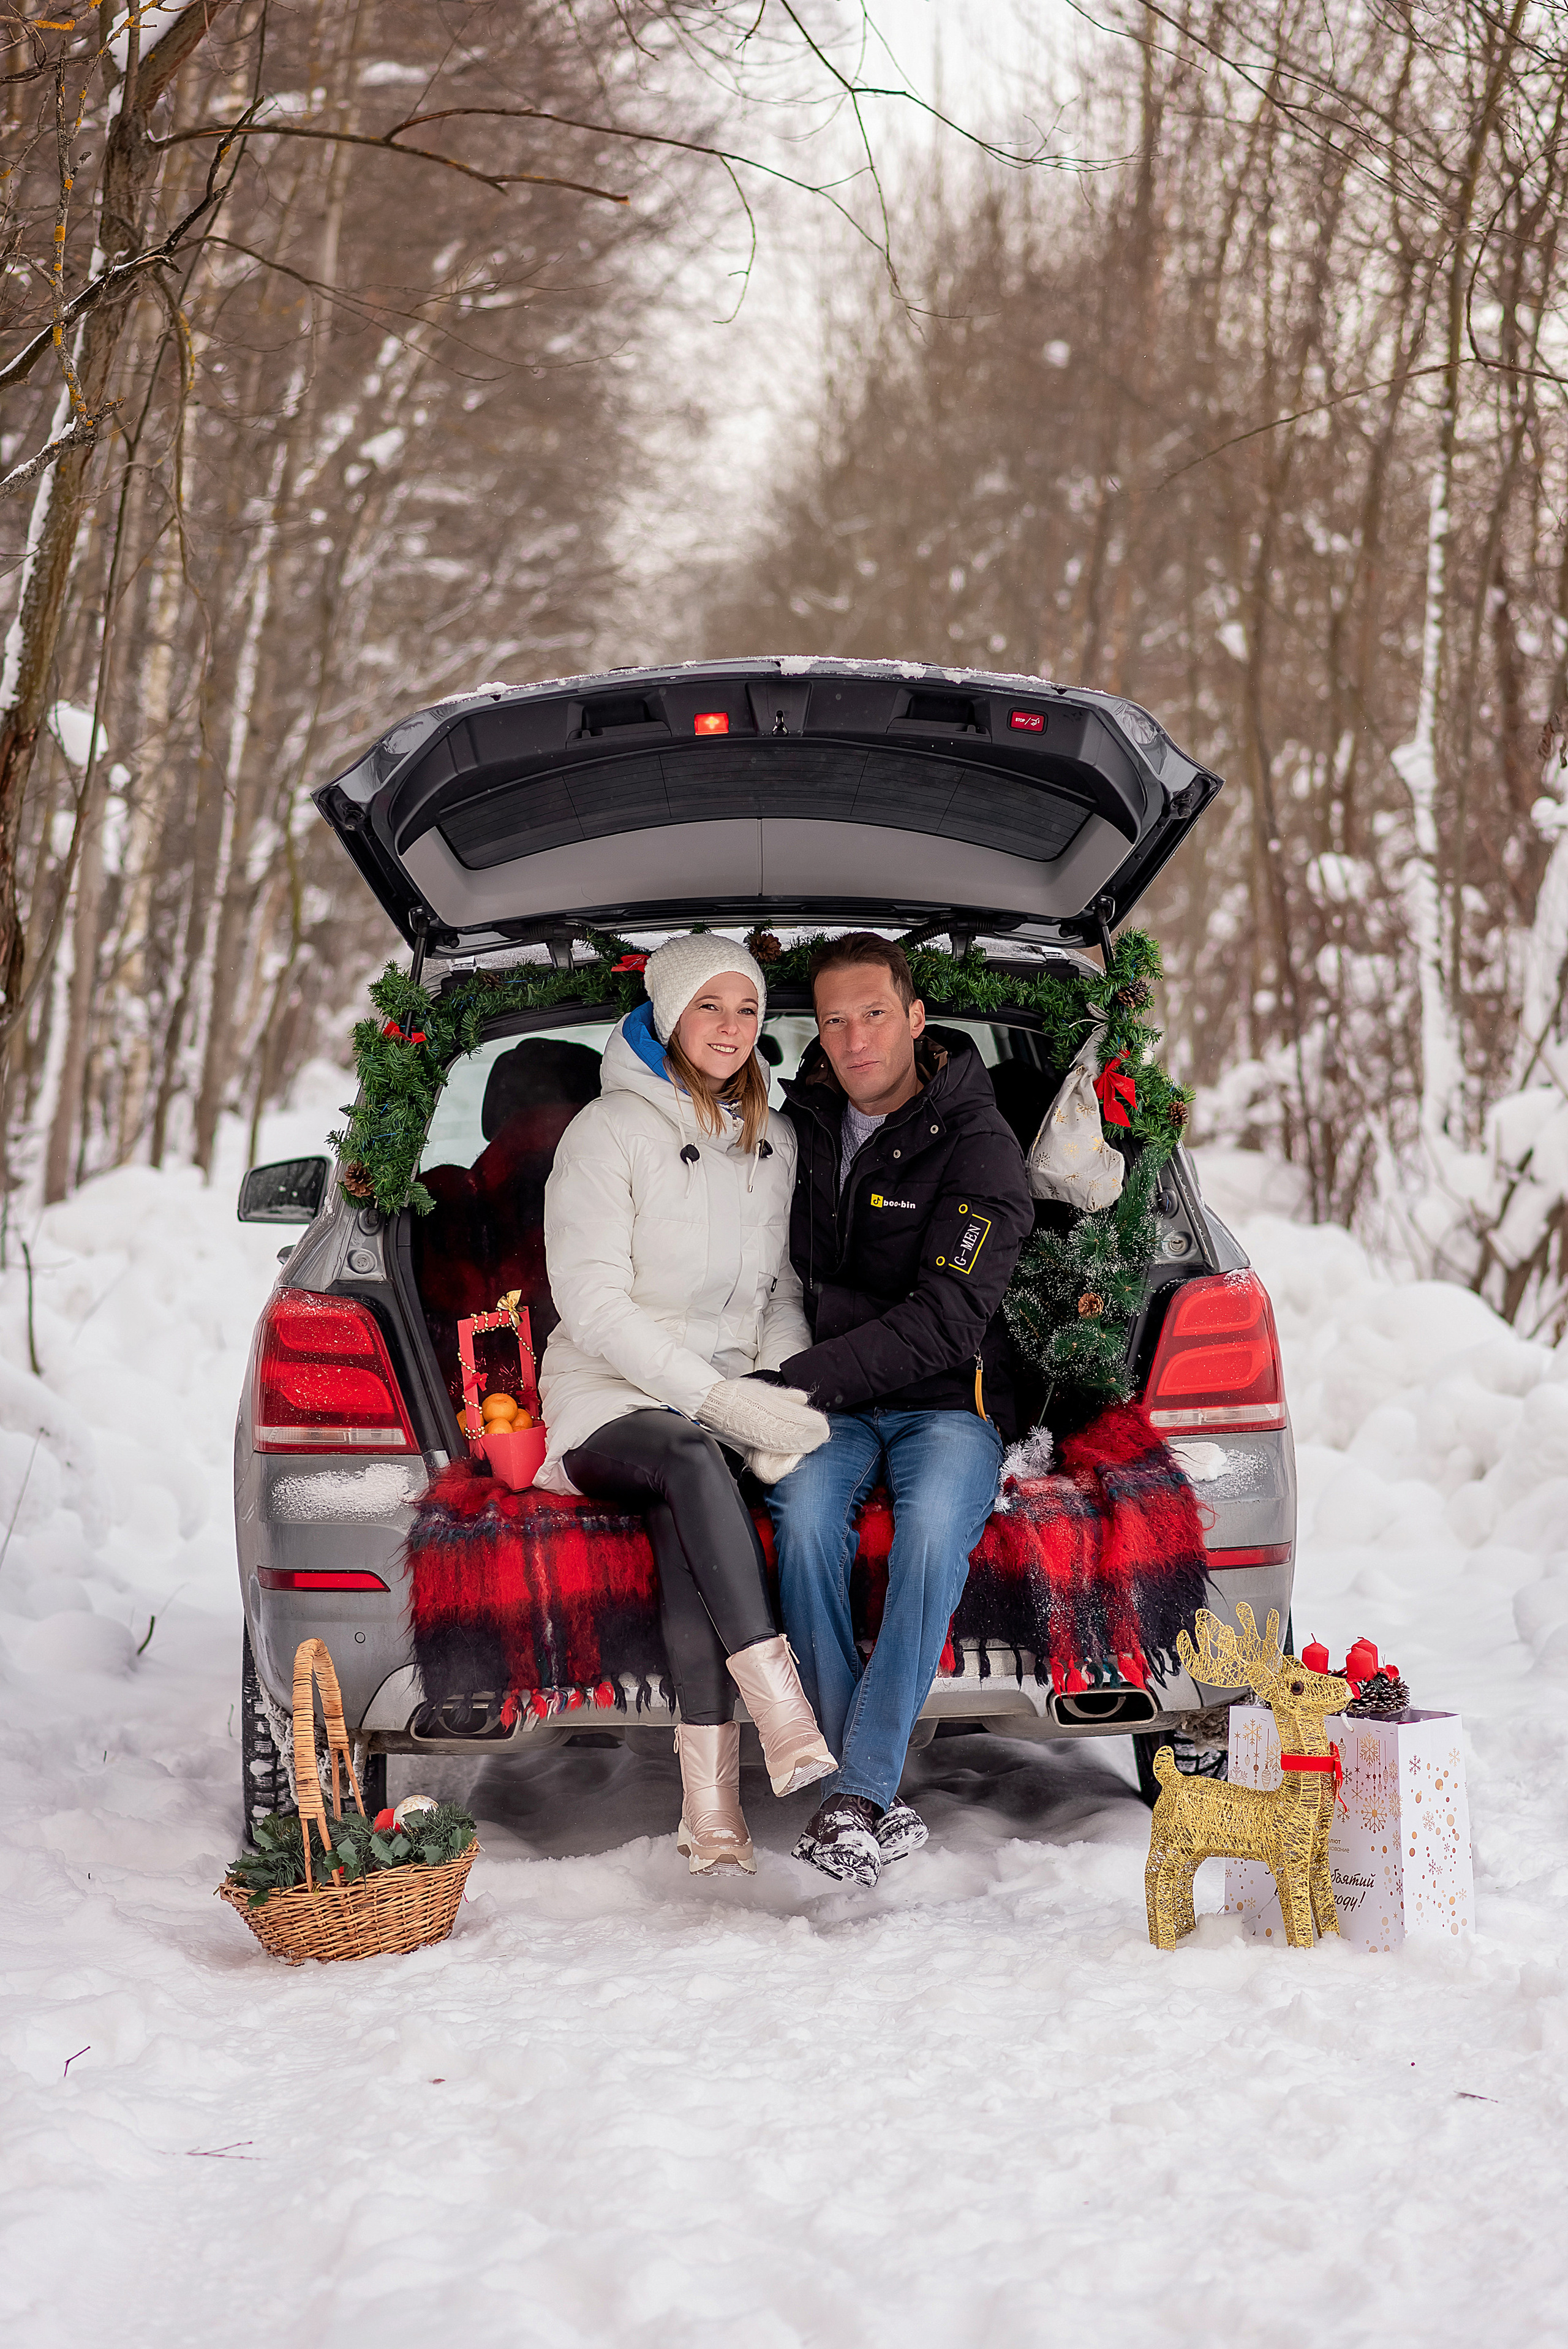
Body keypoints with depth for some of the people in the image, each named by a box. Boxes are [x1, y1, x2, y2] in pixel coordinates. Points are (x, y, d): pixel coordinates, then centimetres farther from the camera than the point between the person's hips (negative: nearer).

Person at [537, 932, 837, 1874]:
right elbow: (593, 1304, -11)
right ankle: (782, 1710, -48)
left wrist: (785, 1391, -6)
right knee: (691, 1460, -39)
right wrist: (717, 1397, -20)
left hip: (725, 1400, 3)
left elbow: (780, 1293, 16)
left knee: (685, 1514, -34)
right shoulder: (610, 1130, -4)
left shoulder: (773, 1141, 14)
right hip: (608, 1401, -3)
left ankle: (708, 1797, -41)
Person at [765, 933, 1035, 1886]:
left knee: (934, 1524, -36)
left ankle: (858, 1792, -30)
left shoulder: (978, 1145, -8)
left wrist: (800, 1378, -26)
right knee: (805, 1510, -31)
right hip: (827, 1400, 3)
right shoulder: (803, 1119, 8)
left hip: (947, 1398, -3)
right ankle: (872, 1799, -28)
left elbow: (947, 1317, -18)